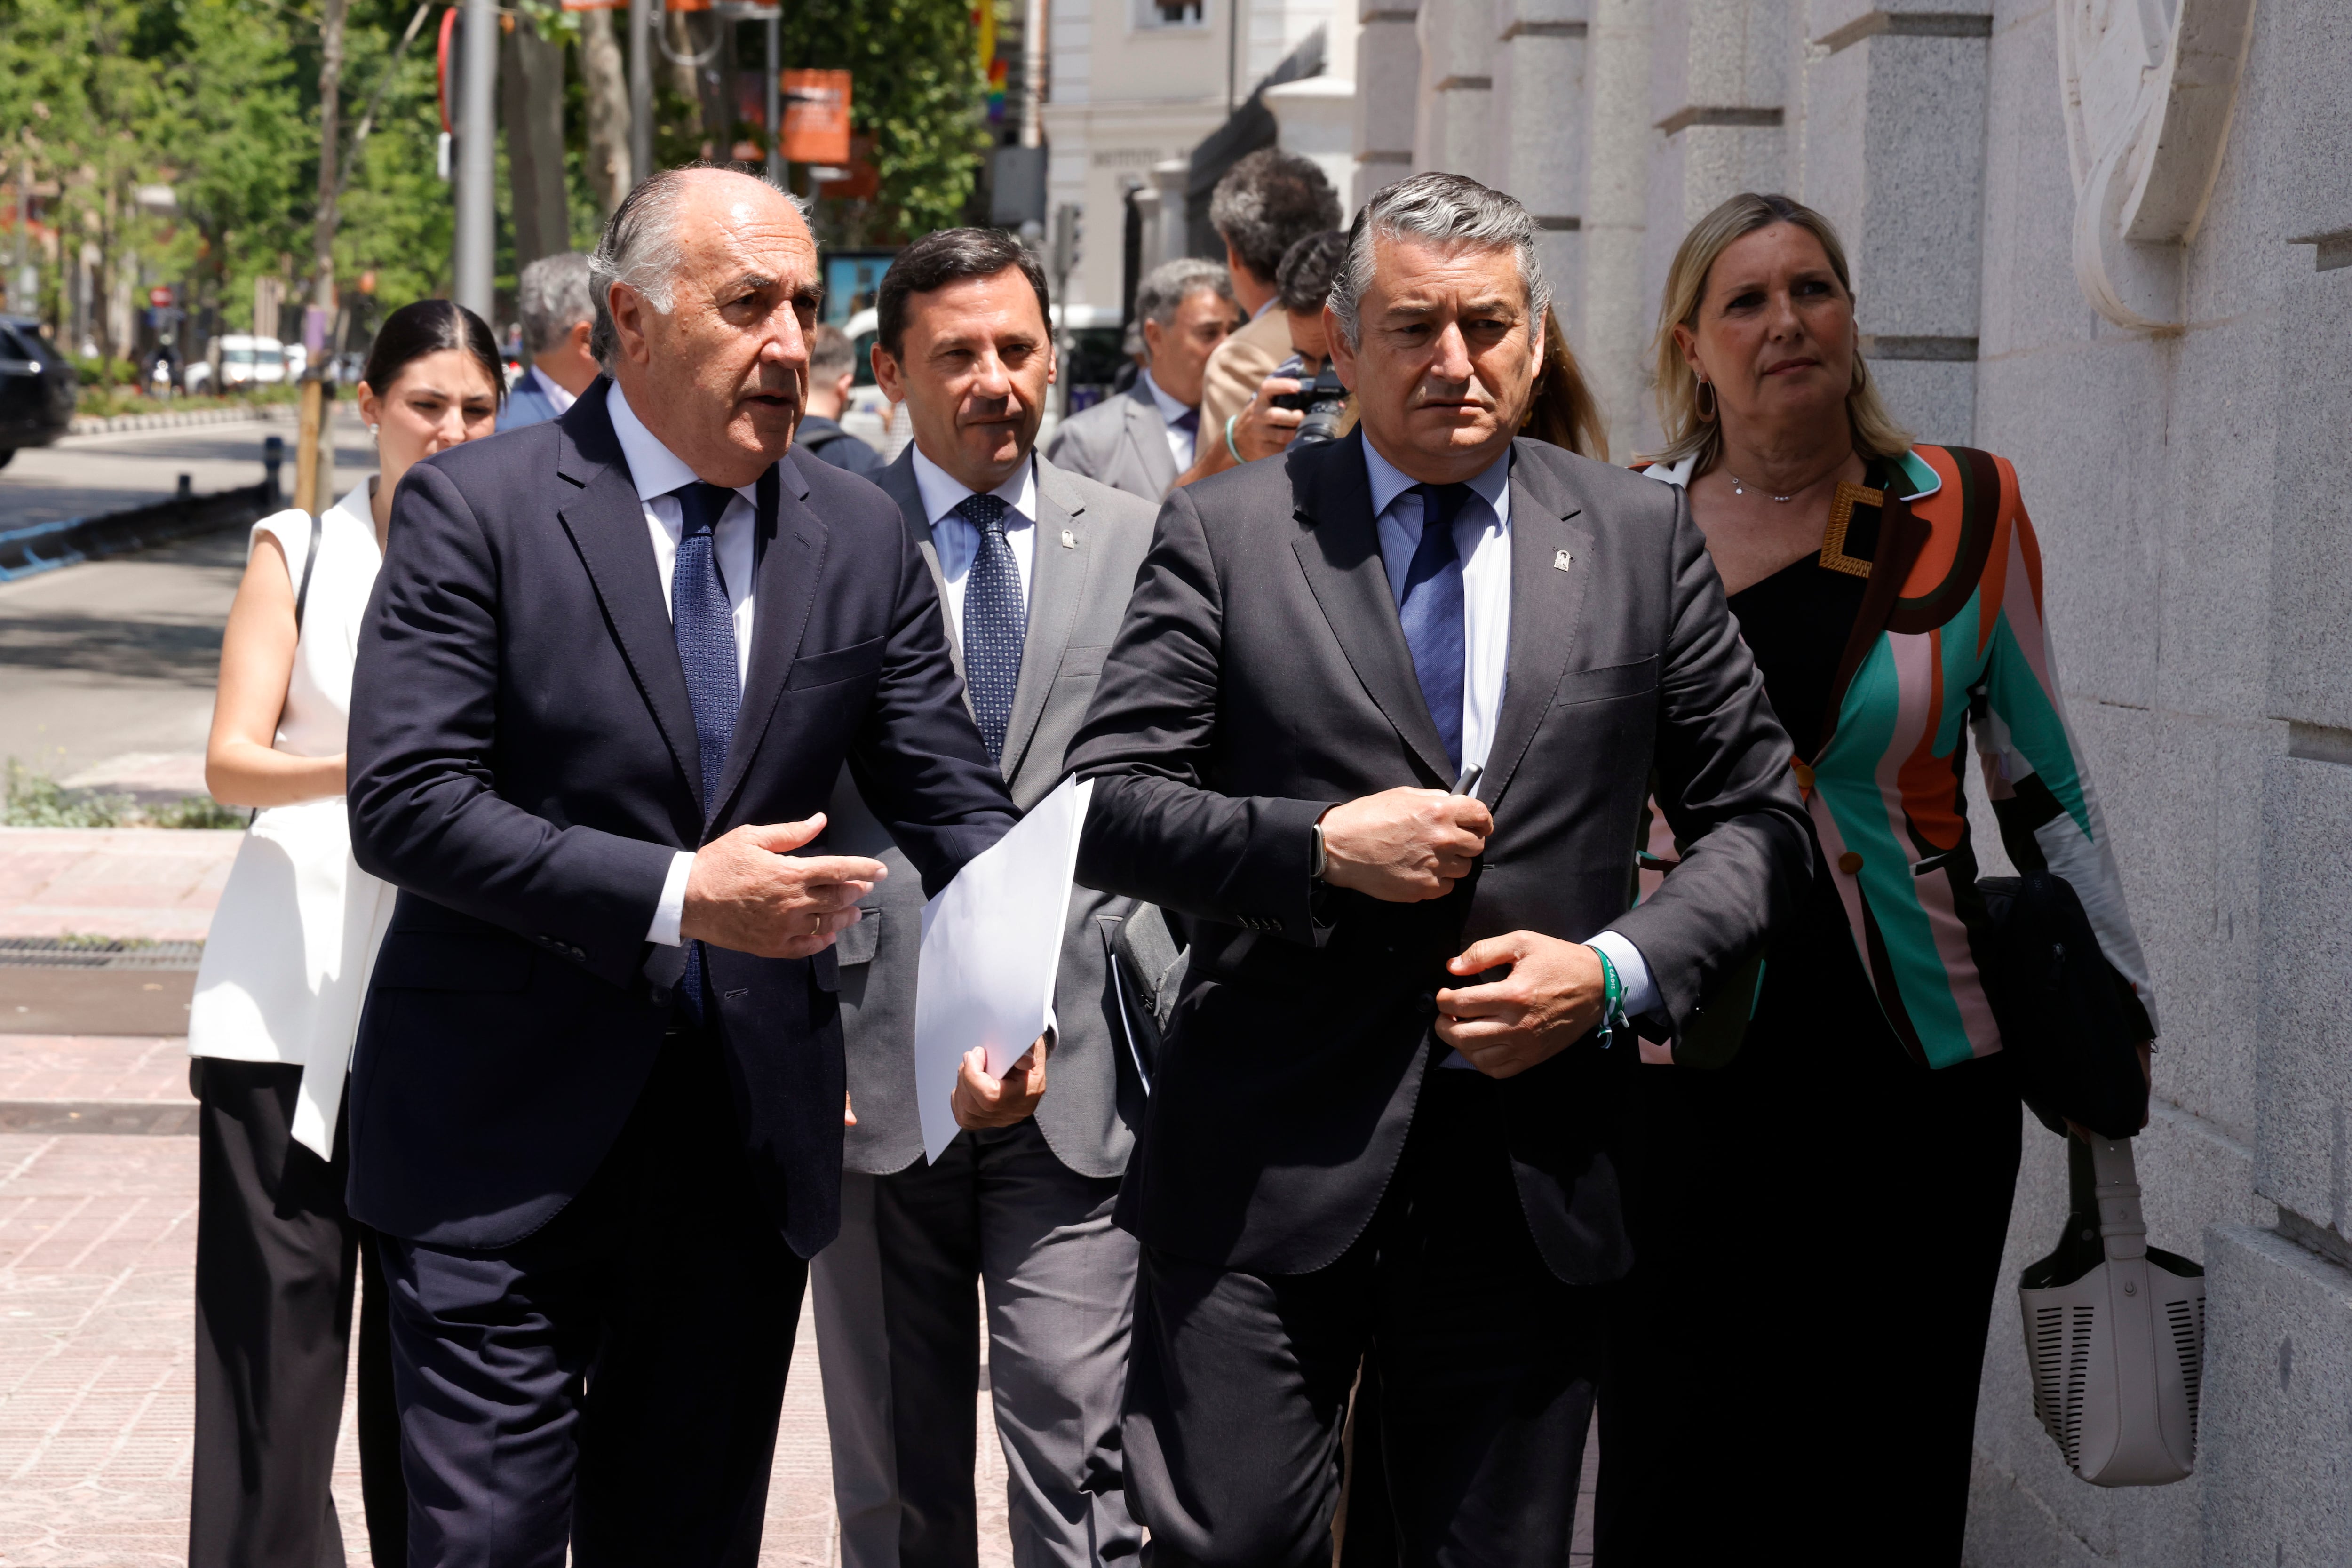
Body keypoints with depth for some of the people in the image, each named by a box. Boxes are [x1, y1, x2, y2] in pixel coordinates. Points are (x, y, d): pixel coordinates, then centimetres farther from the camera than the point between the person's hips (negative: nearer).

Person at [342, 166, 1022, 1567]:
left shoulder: (863, 539, 6)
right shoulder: (477, 508, -7)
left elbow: (957, 807, 4)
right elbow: (404, 805, -15)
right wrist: (674, 895, -21)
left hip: (751, 1136, 4)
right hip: (509, 1137, -4)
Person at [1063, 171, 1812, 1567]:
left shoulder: (1642, 537, 7)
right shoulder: (1226, 534, 2)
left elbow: (1759, 820, 9)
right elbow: (1102, 807, -1)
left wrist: (1621, 969, -8)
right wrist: (1317, 845, -15)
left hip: (1535, 1183, 2)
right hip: (1269, 1178, -1)